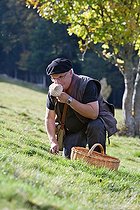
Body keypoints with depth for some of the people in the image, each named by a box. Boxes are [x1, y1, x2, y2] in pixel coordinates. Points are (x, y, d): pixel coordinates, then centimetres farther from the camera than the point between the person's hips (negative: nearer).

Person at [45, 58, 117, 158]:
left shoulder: (87, 85, -25)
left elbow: (93, 114, -36)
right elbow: (49, 118, 1)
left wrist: (69, 100, -39)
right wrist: (53, 142, -12)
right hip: (73, 130, 4)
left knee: (95, 126, -38)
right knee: (69, 156, -16)